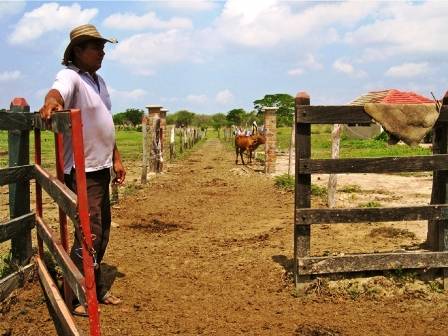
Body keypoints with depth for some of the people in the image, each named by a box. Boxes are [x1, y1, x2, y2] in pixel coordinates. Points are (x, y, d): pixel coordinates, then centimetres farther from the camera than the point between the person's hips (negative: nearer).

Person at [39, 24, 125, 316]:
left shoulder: (99, 81, 14)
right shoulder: (70, 77, -13)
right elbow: (57, 92, -37)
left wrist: (116, 158, 17)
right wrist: (51, 103, -60)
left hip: (101, 168, 9)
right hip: (82, 171, -9)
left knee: (102, 230, 16)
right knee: (90, 232, -7)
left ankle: (96, 288, 30)